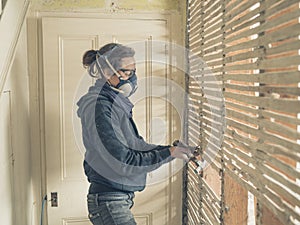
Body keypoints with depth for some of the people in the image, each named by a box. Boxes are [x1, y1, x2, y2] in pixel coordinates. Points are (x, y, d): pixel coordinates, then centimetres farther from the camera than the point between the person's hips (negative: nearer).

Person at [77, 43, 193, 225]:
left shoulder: (116, 103, 10)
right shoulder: (99, 108, -19)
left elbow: (134, 144, 11)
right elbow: (123, 162, -22)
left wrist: (169, 148, 0)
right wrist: (168, 154, -16)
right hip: (109, 203, -9)